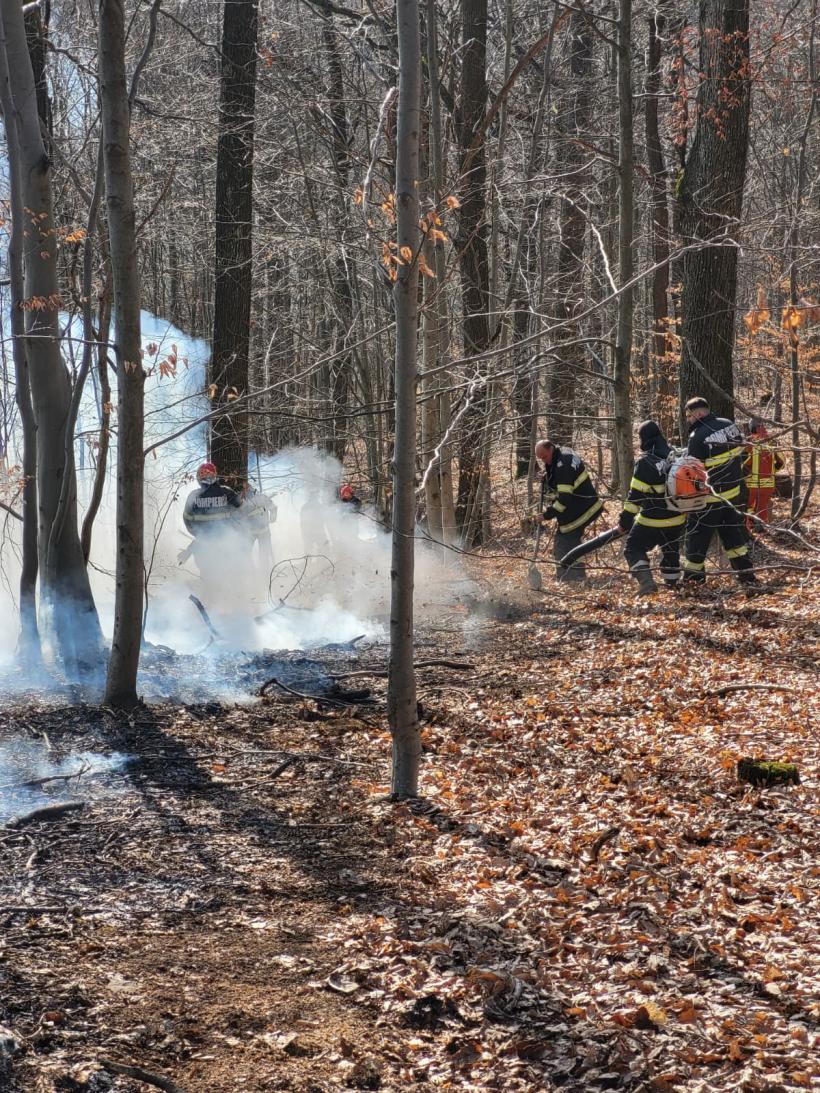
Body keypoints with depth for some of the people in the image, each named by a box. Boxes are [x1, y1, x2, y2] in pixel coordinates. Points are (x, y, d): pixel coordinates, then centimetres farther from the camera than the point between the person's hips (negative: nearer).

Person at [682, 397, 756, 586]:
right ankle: (746, 575, 20)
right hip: (734, 492, 7)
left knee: (697, 537, 7)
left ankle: (693, 577, 15)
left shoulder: (698, 437, -22)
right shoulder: (729, 425, -1)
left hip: (709, 498, -7)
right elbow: (739, 452, 9)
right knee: (734, 533, 17)